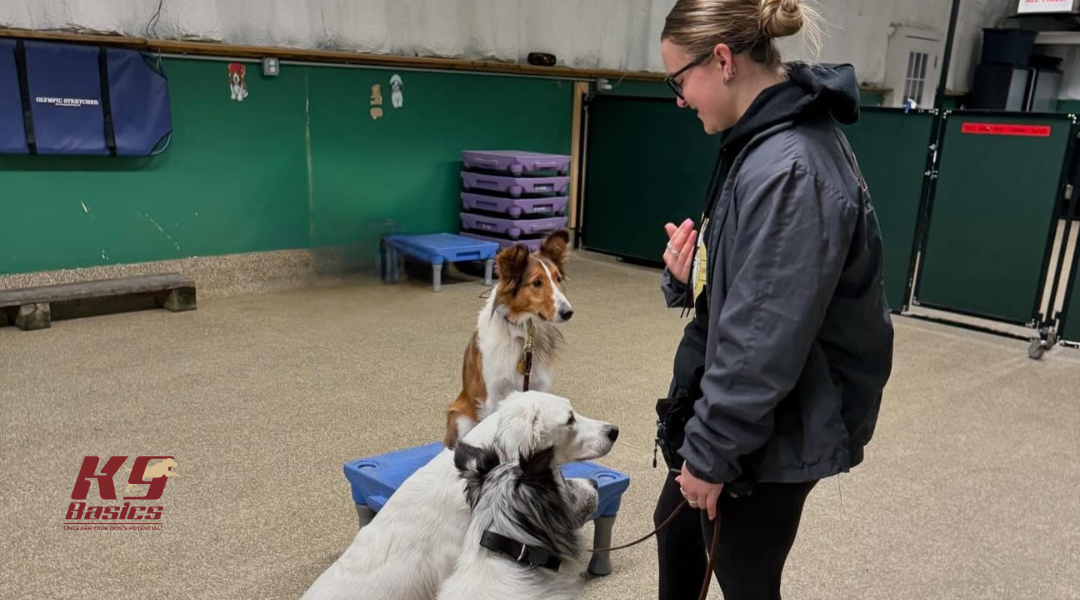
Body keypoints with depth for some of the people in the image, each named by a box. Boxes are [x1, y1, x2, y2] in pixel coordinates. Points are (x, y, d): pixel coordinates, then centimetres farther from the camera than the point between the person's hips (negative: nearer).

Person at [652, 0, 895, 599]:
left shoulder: (790, 170, -27)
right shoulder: (763, 142, 5)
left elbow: (764, 341, -27)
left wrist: (712, 453, -17)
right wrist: (687, 270, -7)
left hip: (772, 431, -10)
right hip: (738, 407, 10)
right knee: (676, 523, 27)